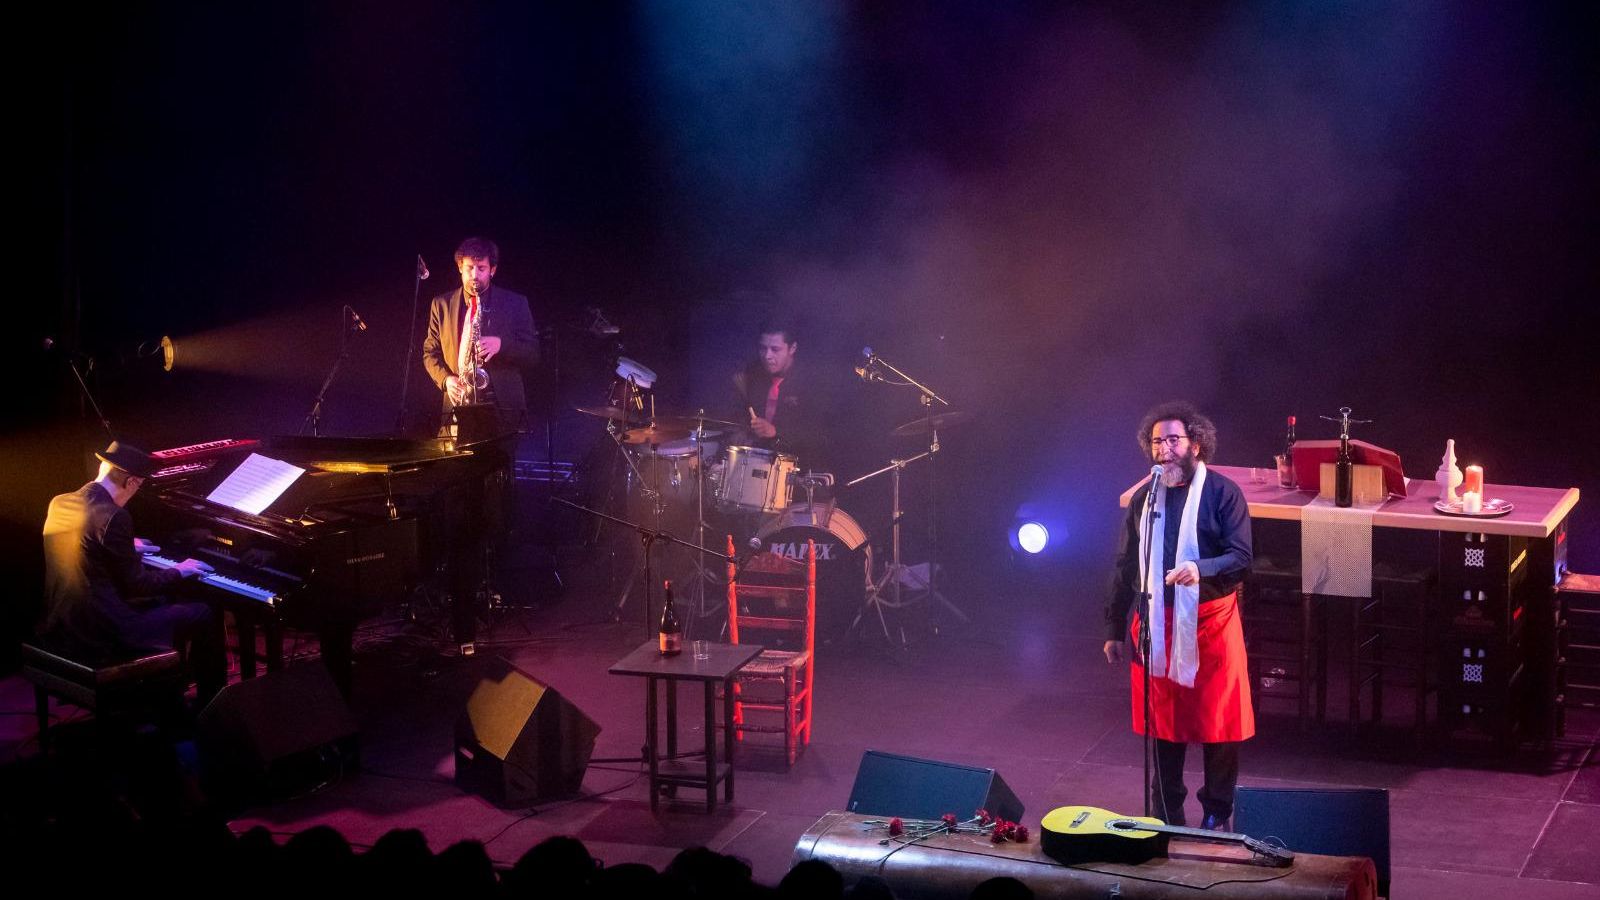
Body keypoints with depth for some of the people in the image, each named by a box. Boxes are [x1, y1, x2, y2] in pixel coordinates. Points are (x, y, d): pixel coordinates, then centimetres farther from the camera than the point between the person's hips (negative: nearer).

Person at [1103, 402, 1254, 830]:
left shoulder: (1222, 493, -4)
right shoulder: (1144, 497, 8)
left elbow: (1241, 557, -11)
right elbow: (1126, 567, 13)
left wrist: (1201, 569, -31)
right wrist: (1114, 628, 14)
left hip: (1210, 622, -3)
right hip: (1155, 625, 4)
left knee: (1218, 721, 3)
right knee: (1162, 722, 10)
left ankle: (1217, 813, 18)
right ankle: (1165, 815, 22)